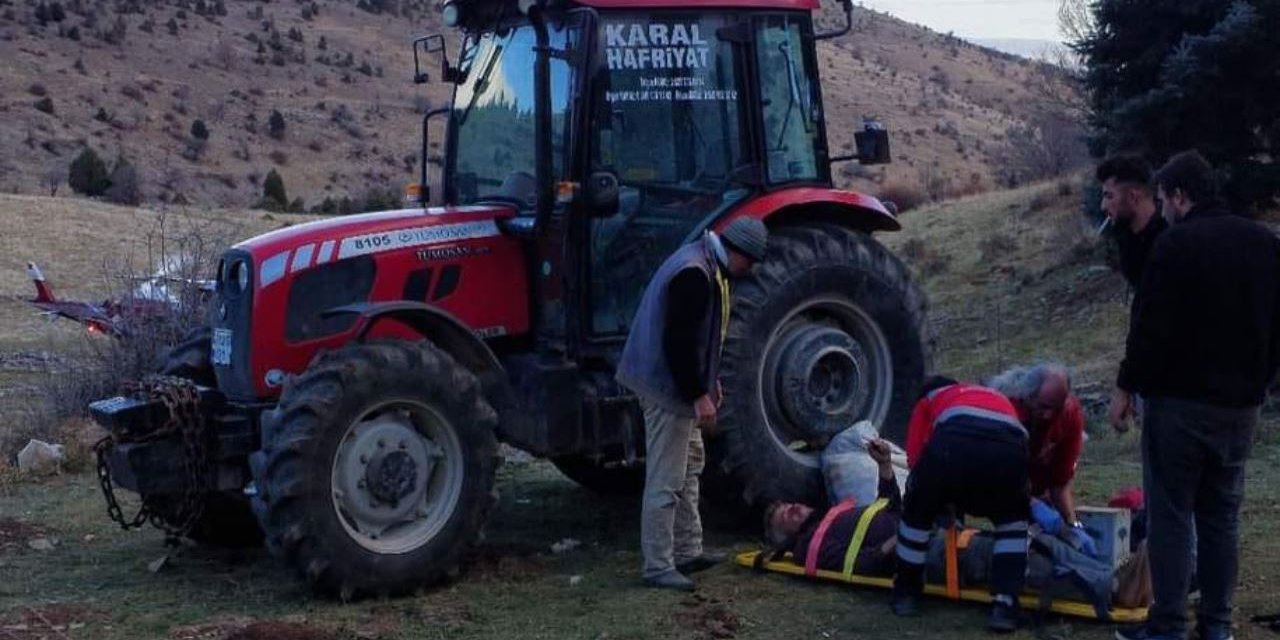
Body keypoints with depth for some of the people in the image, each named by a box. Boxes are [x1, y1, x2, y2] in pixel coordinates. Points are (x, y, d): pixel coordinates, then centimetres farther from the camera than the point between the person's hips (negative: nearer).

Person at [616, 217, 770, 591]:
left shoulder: (706, 268, 11)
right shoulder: (694, 274, -23)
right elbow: (679, 341, -27)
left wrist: (707, 383, 21)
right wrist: (699, 395, -23)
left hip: (677, 384, 11)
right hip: (668, 388, -11)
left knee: (688, 466, 20)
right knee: (666, 480, -5)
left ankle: (687, 552, 29)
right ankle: (658, 567, 1)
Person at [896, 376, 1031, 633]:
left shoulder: (928, 400, 39)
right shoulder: (1000, 399, 48)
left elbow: (916, 458, 26)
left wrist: (943, 498, 40)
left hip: (954, 443, -2)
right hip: (1009, 448, 2)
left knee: (918, 512, 28)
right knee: (1011, 518, 32)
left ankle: (906, 593, 40)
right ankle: (1005, 605, 20)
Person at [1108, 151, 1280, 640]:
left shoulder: (1177, 244, -12)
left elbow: (1150, 327, -15)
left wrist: (1126, 387, -6)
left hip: (1181, 400, -6)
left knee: (1170, 514, -1)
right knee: (1222, 514, 13)